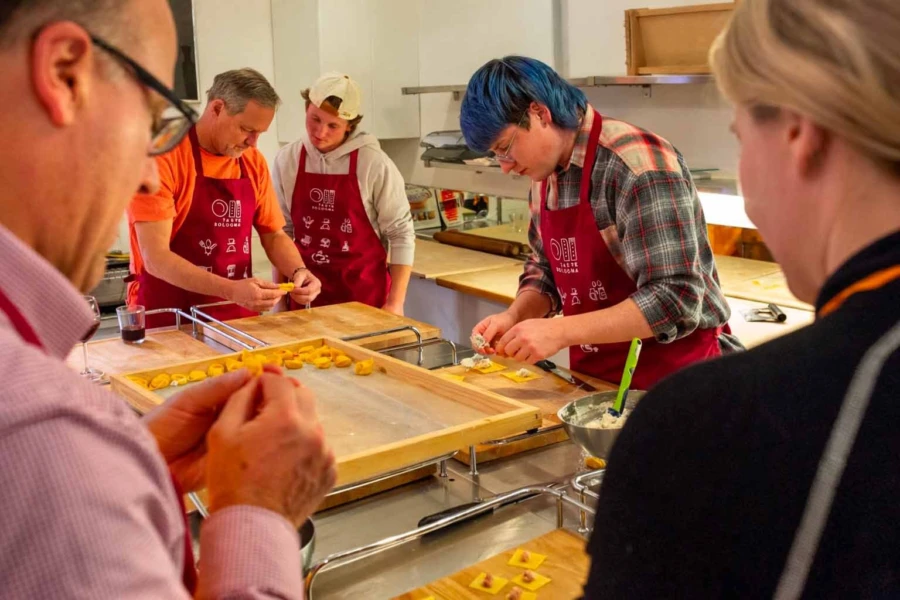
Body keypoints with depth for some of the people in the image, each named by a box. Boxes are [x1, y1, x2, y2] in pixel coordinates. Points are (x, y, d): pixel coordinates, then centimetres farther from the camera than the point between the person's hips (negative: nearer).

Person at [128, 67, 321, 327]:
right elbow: (155, 257, -17)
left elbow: (274, 235, 13)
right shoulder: (163, 156, -12)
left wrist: (298, 271, -7)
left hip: (239, 317, 5)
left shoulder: (254, 162, 6)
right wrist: (231, 290, -27)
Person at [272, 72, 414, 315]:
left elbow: (401, 235, -7)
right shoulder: (287, 160, -1)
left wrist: (395, 303, -10)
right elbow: (282, 231, 8)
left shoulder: (374, 164, -12)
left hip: (365, 296, -3)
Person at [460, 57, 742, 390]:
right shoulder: (545, 174, 3)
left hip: (673, 375, -7)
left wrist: (561, 331, -29)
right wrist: (514, 316, -5)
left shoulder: (638, 166, -22)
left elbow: (674, 299, -27)